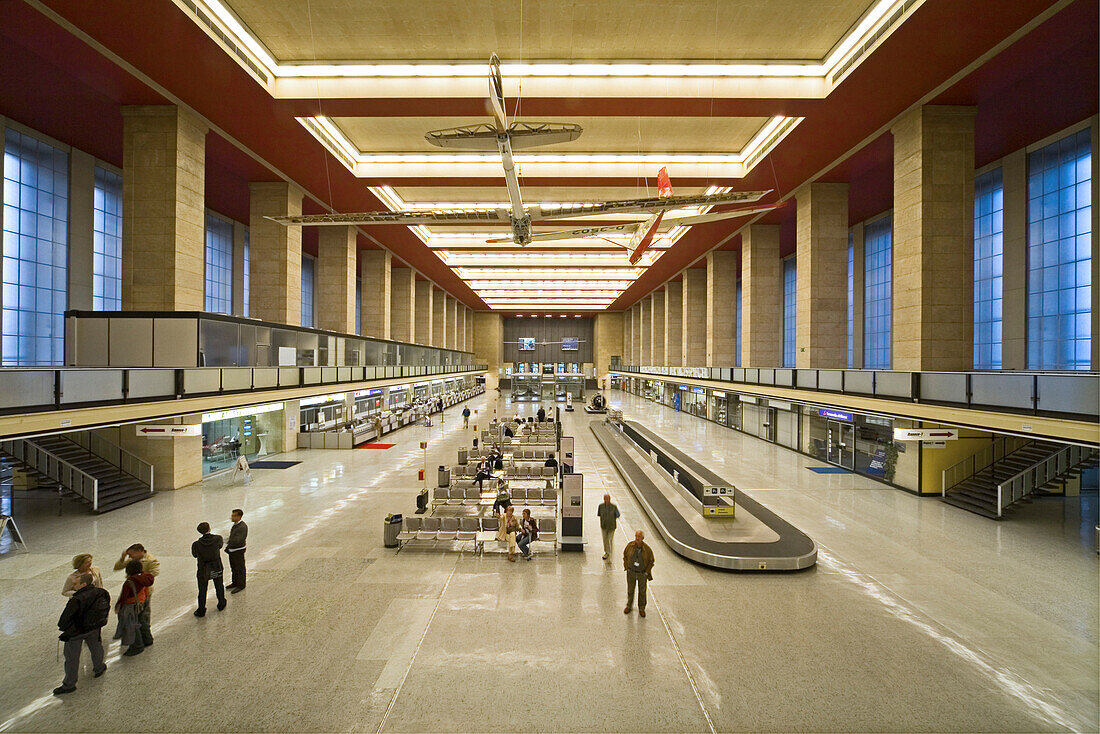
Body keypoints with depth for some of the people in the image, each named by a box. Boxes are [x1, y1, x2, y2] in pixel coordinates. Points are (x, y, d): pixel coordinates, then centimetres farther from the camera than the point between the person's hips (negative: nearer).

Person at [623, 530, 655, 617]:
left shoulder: (647, 549, -19)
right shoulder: (630, 545, -15)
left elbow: (651, 561, -4)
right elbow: (625, 555, 1)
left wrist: (646, 572, -5)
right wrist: (627, 567, 0)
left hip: (642, 574, -1)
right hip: (631, 572, 1)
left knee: (642, 591, 14)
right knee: (630, 590, 17)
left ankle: (641, 609, 34)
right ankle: (629, 606, 39)